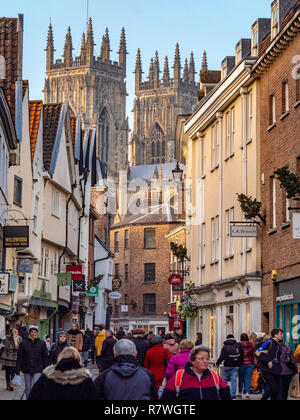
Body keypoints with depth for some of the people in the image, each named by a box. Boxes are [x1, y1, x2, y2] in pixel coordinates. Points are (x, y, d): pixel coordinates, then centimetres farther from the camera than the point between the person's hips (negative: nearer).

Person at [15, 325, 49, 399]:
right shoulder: (24, 343, 2)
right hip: (27, 370, 2)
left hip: (38, 370, -2)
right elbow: (19, 357, 3)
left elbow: (45, 357, 5)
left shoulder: (42, 343, 2)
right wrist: (17, 370, -1)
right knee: (28, 388, 10)